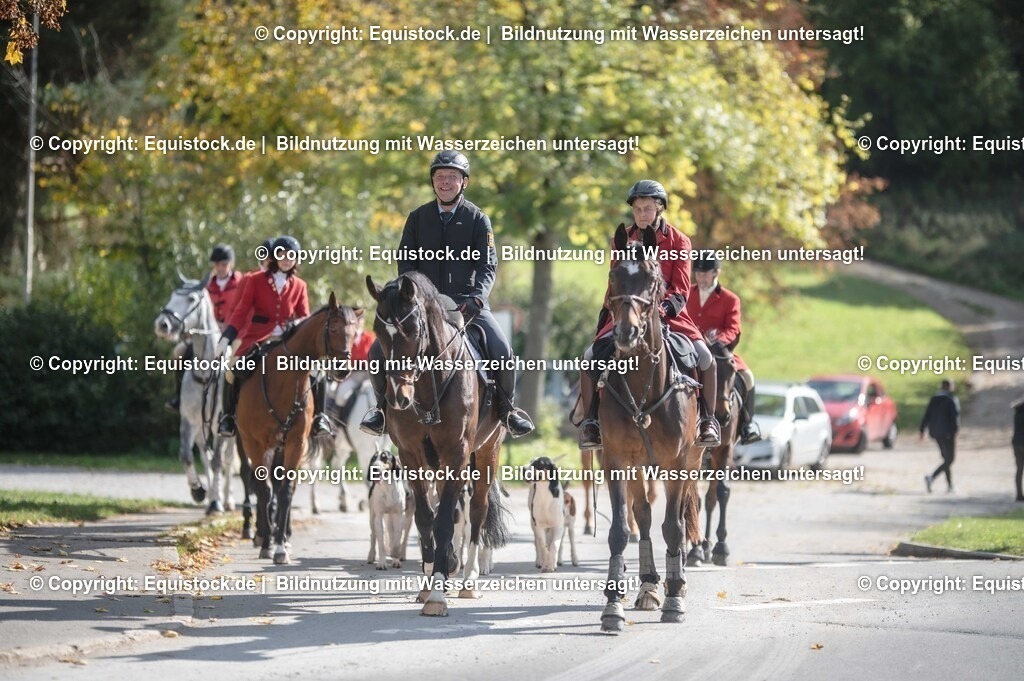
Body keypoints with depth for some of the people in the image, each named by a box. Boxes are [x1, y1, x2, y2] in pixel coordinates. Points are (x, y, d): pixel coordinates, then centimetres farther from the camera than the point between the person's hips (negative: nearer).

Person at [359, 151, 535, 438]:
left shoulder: (478, 219, 2)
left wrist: (477, 297, -23)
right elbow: (405, 261, 5)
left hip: (465, 299, -2)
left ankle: (506, 407, 4)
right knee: (379, 350, -14)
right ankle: (384, 406, 10)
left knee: (502, 351, -22)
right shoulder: (418, 217, 7)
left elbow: (488, 265, -4)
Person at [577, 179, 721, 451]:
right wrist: (603, 319, 10)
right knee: (591, 357, -20)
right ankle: (590, 421, -6)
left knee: (704, 357, -23)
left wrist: (667, 307, -23)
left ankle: (708, 419, -6)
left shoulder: (678, 241, 3)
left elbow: (681, 290, -3)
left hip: (669, 314, -2)